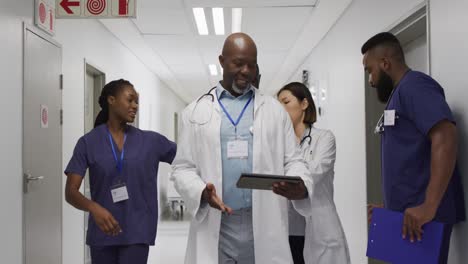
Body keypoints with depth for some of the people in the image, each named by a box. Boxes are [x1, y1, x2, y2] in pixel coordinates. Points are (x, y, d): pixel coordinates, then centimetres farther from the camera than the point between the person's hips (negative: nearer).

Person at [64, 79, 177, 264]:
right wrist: (93, 207, -27)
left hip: (137, 233, 0)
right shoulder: (88, 143, -3)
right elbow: (70, 192, -8)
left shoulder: (150, 141, 2)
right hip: (102, 234, 1)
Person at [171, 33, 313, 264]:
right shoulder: (195, 112, 8)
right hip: (214, 226, 0)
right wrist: (201, 192, -15)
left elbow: (292, 161, 9)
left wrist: (302, 187, -14)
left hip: (264, 226, 1)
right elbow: (182, 168, 6)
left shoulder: (275, 110, 11)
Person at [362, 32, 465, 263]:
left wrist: (429, 206, -27)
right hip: (407, 214, 9)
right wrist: (390, 208, 14)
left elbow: (445, 138, -23)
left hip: (420, 215, -9)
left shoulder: (414, 85, -9)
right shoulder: (400, 93, 19)